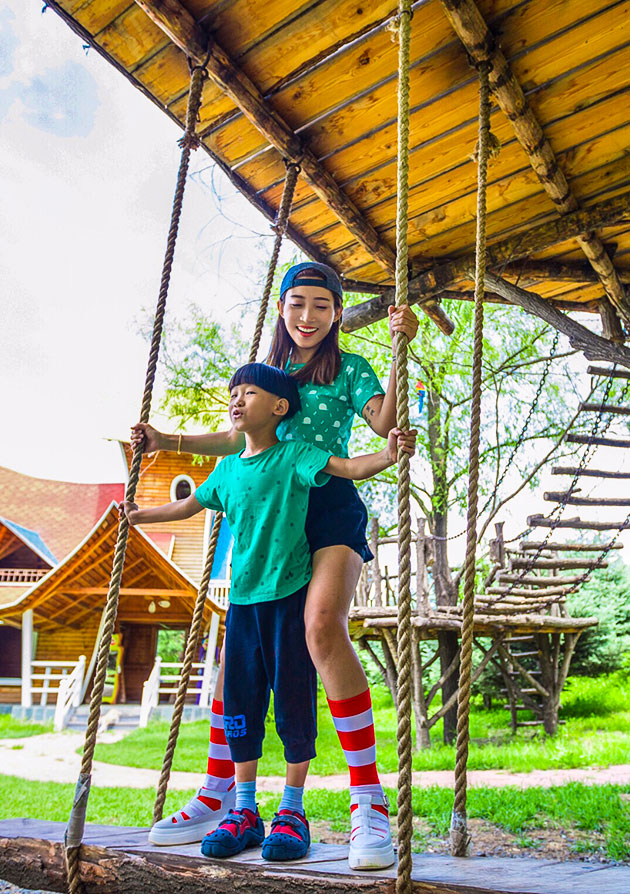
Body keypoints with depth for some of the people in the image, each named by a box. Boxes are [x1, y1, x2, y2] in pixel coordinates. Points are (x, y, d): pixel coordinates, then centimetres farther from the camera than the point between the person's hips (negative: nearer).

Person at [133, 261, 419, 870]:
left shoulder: (348, 368, 9)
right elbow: (240, 437, 28)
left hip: (330, 507, -5)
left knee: (322, 626, -29)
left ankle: (369, 801, -23)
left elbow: (385, 421, -7)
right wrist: (166, 441, 21)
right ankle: (215, 797, 16)